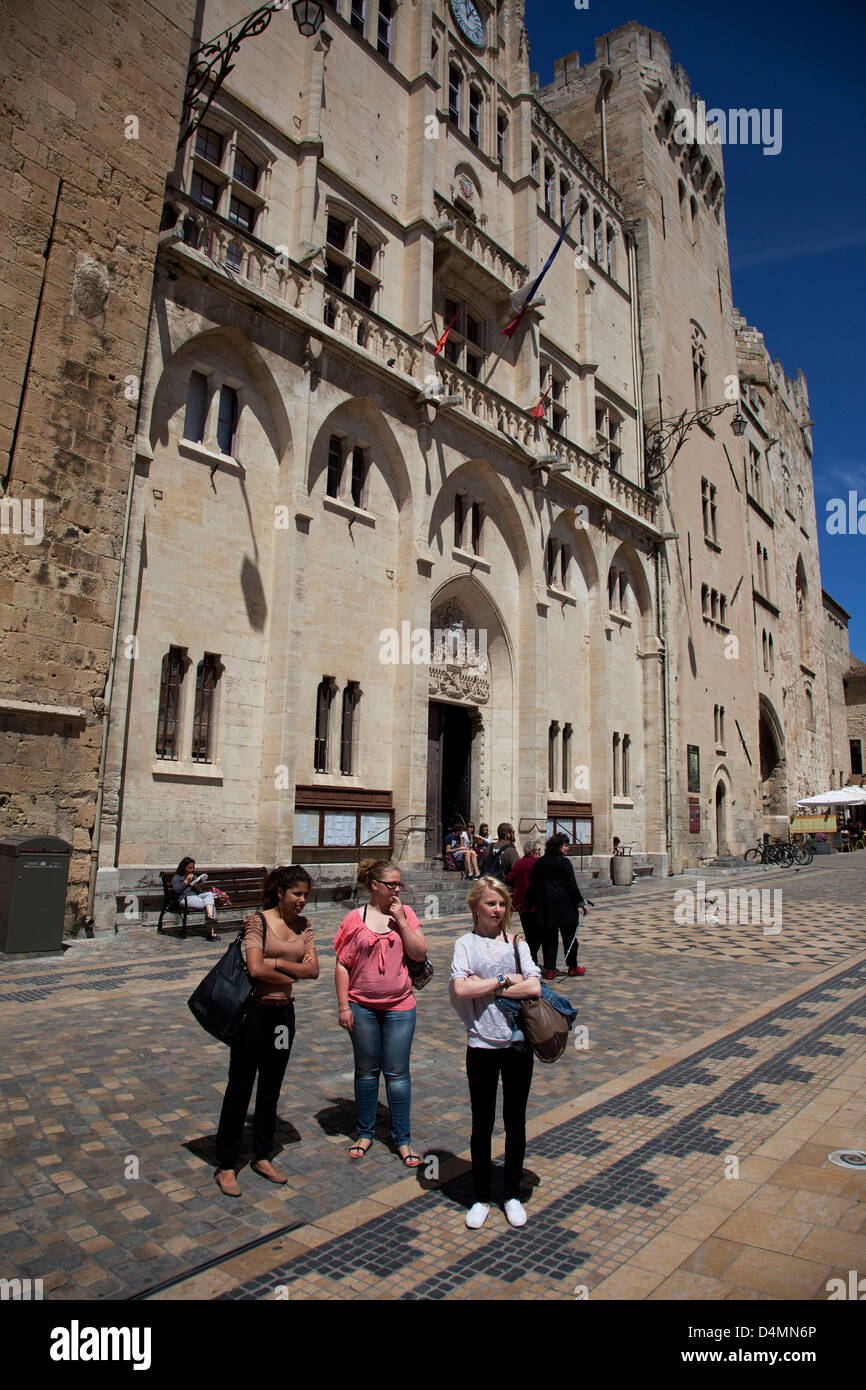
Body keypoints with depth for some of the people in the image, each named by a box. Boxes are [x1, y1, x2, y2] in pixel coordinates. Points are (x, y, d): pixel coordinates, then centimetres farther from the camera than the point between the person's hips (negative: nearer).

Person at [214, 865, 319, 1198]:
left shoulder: (303, 925, 4)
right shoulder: (257, 920, -13)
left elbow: (313, 970, -3)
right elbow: (255, 969, -22)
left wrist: (279, 963, -15)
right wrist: (289, 977, -10)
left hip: (283, 1011, 6)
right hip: (254, 1010, -5)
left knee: (271, 1088, 16)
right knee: (240, 1088, 5)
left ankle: (262, 1157, 32)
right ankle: (226, 1165, 20)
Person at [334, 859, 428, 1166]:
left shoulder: (405, 914, 0)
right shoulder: (355, 919, -5)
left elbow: (419, 953, -8)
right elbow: (342, 965, -3)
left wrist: (401, 921, -14)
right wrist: (343, 1006, -6)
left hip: (399, 1007, 1)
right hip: (362, 1007, 0)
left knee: (397, 1073, 7)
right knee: (366, 1071, 14)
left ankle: (402, 1139, 23)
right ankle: (365, 1133, 32)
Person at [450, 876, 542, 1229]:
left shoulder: (517, 944, 3)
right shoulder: (465, 944, -3)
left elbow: (534, 988, -11)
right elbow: (460, 989, -19)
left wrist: (485, 986, -14)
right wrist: (504, 980, -14)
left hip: (518, 1042, 2)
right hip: (481, 1044, -2)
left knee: (515, 1121, 13)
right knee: (482, 1124, 10)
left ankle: (512, 1194, 31)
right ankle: (481, 1198, 28)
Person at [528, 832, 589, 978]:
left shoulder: (539, 862, 5)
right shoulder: (564, 862, -10)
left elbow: (533, 883, 7)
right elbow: (572, 884, -11)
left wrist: (533, 903, 15)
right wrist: (581, 902, -5)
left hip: (545, 905, 4)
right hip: (564, 904, -4)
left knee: (548, 937, 7)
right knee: (569, 936, 9)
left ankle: (549, 969, 5)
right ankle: (572, 967, 18)